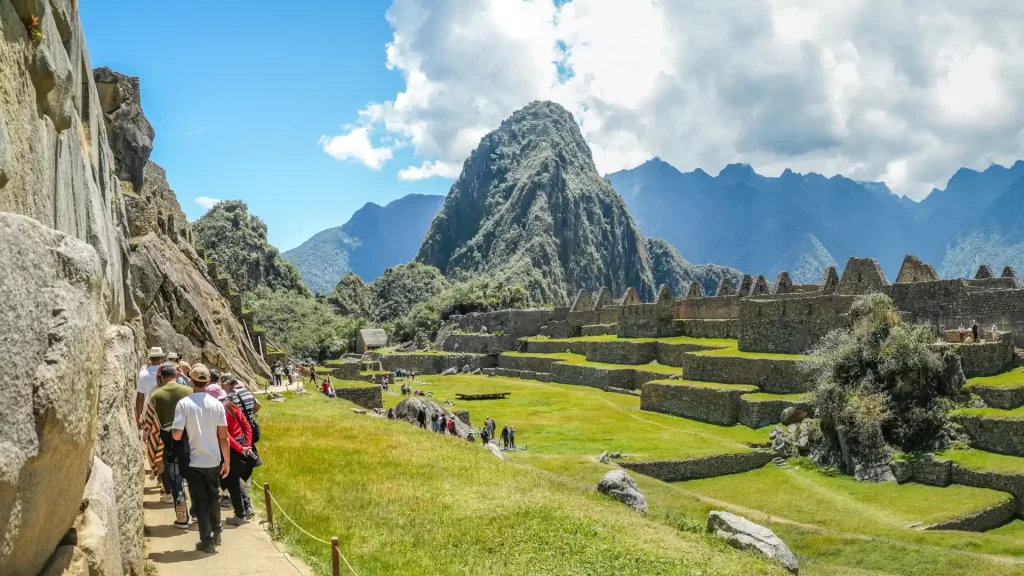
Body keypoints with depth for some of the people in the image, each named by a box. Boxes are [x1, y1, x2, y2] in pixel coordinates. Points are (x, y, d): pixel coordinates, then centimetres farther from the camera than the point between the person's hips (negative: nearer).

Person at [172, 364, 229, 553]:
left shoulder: (183, 404, -11)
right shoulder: (217, 404, -5)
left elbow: (176, 435, -13)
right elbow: (224, 437, -4)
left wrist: (187, 431, 10)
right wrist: (227, 461, 5)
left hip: (194, 462, -2)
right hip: (214, 461, 3)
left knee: (200, 502, 8)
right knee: (213, 498, 21)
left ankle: (207, 540, 9)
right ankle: (216, 533, 34)